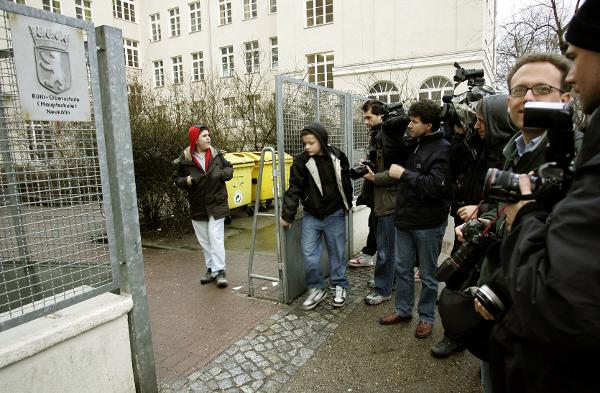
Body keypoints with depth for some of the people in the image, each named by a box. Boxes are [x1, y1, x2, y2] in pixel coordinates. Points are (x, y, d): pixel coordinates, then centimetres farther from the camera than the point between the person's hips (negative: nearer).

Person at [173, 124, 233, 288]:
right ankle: (211, 269, 26)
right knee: (204, 241, 12)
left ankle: (219, 271, 4)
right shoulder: (185, 159, -5)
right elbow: (177, 178, 5)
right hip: (197, 207, 2)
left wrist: (222, 174, -10)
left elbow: (229, 167, 12)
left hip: (216, 203, -1)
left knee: (216, 238, -5)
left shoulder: (216, 154, -1)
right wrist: (186, 181, -16)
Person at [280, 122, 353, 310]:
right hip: (311, 215, 0)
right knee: (308, 253, -3)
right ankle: (316, 288, 18)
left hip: (334, 215, 0)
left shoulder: (338, 157, -5)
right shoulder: (301, 161, -9)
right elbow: (294, 189, -8)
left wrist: (347, 205, 17)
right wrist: (287, 214, -9)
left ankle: (340, 286, 29)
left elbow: (345, 183, 9)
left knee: (337, 252, 10)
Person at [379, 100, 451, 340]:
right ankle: (403, 310, 33)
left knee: (427, 275, 10)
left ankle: (426, 317, 28)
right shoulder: (413, 144, 7)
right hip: (405, 219, 7)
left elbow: (436, 186, -26)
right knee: (402, 268, 16)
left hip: (428, 223, -7)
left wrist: (404, 174, -20)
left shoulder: (442, 149, -15)